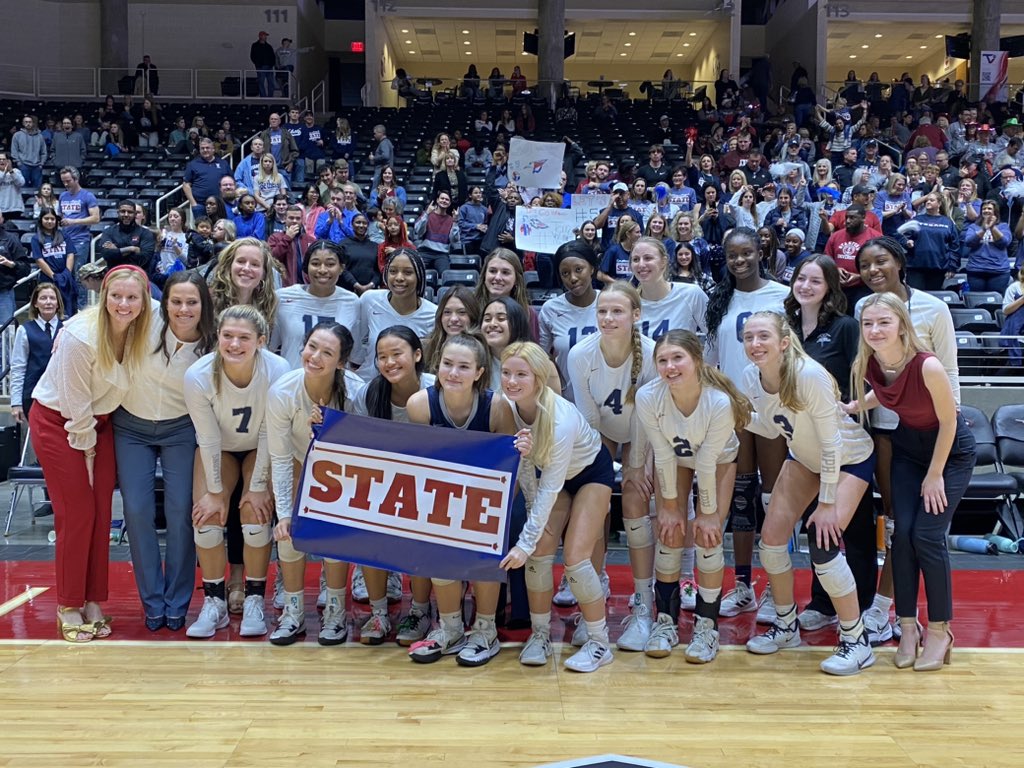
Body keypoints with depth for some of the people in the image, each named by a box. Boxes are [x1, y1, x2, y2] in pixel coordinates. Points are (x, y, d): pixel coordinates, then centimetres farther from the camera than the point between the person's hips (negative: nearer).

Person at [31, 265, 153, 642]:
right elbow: (75, 404, -20)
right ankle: (68, 607, 7)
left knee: (101, 513, 3)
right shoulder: (81, 336, -27)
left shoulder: (140, 333, -11)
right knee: (76, 514, -5)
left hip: (100, 421, 5)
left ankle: (93, 603, 14)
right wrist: (87, 450, -11)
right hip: (58, 422, -5)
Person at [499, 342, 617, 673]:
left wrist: (524, 543, -34)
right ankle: (540, 634, 10)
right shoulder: (506, 406, -23)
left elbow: (550, 487, -35)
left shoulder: (561, 419, -39)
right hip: (548, 470, 5)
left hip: (591, 471, -5)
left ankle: (600, 643, 3)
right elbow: (525, 471, -12)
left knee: (575, 558, -13)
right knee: (539, 552, -7)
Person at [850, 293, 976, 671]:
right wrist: (852, 406, -10)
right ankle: (908, 627, 10)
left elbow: (948, 422, -20)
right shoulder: (868, 364, -17)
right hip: (908, 446, 5)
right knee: (903, 533, -3)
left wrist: (935, 475, -13)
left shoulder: (927, 367, -34)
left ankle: (939, 631, 8)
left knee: (927, 536, -9)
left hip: (950, 450, -5)